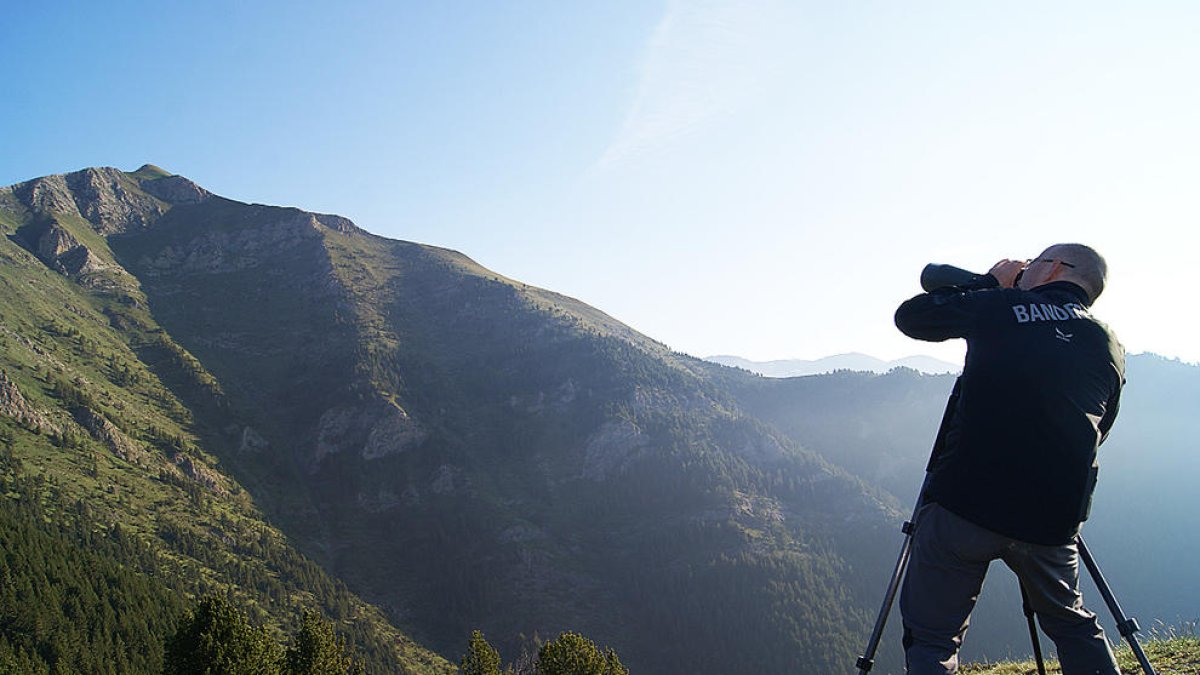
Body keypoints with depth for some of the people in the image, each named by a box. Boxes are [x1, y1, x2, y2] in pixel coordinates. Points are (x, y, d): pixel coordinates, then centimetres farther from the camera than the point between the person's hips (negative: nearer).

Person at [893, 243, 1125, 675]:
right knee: (1073, 624, 28)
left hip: (965, 505, -4)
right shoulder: (1110, 347, 13)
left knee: (931, 638, 7)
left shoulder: (997, 307, 1)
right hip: (1053, 517, 5)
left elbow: (910, 316, 13)